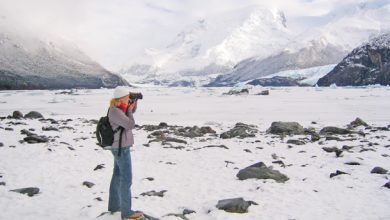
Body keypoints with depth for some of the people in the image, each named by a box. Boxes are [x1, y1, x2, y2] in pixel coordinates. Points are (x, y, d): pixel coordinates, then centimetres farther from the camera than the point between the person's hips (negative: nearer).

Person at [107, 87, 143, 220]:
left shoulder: (117, 108, 5)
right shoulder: (115, 112, -24)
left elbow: (132, 111, 21)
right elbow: (131, 125, -23)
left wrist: (135, 100, 5)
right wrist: (129, 111, -9)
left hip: (119, 147, 10)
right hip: (122, 149, -10)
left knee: (117, 176, 17)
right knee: (126, 179, -4)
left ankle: (114, 205, 29)